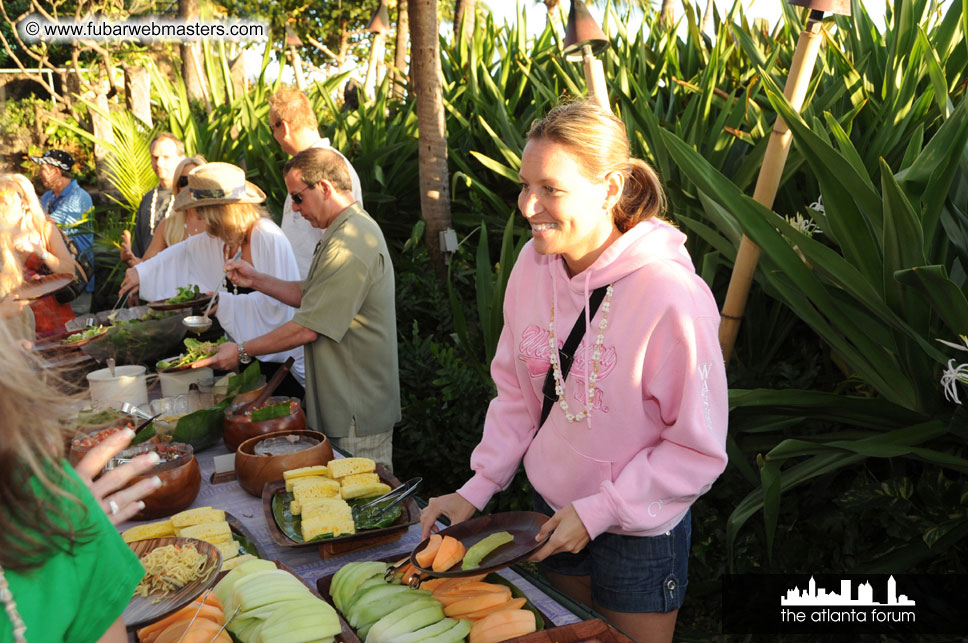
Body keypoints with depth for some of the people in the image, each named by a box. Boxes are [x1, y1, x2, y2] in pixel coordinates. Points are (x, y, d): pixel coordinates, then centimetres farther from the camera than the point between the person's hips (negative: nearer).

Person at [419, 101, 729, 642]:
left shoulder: (670, 294, -28)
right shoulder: (534, 263, -10)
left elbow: (700, 451, -19)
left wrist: (598, 512, -19)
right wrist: (477, 489, -2)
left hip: (639, 532, -5)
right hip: (552, 511, 5)